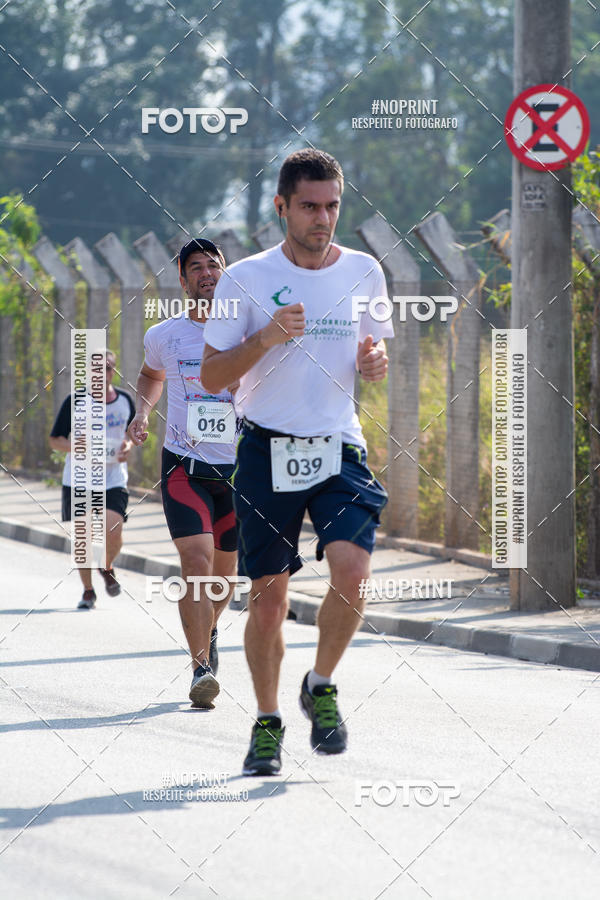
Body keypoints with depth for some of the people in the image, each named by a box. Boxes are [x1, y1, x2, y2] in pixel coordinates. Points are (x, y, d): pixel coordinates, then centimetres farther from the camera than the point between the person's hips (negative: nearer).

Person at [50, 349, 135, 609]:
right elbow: (55, 440, -2)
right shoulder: (75, 402, -6)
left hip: (114, 480, 1)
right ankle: (87, 591, 20)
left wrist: (127, 446, -3)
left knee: (114, 532, -14)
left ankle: (107, 568, 20)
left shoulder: (125, 400, 4)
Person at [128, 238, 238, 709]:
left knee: (226, 570, 13)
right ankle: (201, 667, -19)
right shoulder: (164, 335, 3)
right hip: (184, 464, -1)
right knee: (197, 558, -19)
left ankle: (208, 630, 45)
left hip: (237, 466, 1)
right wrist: (142, 411, 9)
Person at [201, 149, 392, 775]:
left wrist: (375, 361, -6)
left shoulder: (363, 271, 6)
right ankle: (267, 722, 20)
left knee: (352, 571, -19)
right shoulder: (246, 278, -2)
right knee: (267, 597, 1)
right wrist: (265, 338, -19)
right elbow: (211, 377, -2)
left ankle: (321, 688, 5)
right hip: (268, 449, -1)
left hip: (340, 448, 1)